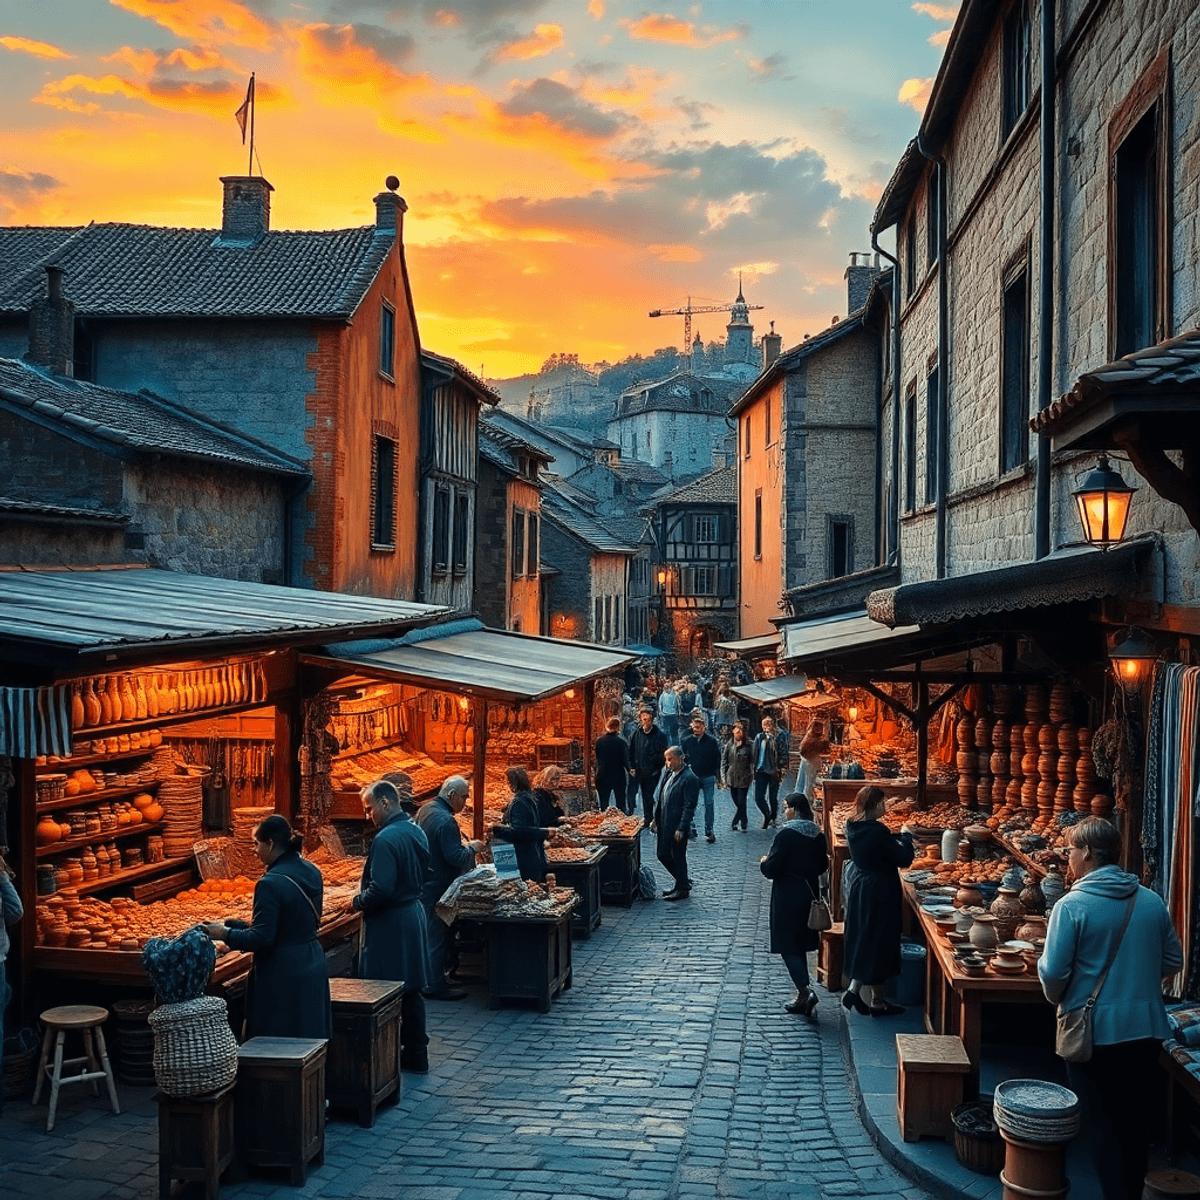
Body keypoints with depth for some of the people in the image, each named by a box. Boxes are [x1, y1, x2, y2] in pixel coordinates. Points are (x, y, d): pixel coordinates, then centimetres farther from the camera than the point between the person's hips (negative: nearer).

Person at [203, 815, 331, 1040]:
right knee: (309, 1038, 15)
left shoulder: (271, 884, -20)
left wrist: (225, 934, -5)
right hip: (314, 968, 8)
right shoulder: (311, 873, 6)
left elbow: (261, 938, -20)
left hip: (283, 975, -8)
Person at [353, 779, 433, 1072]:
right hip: (414, 914, 10)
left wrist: (357, 902, -9)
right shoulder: (416, 831, 9)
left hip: (389, 924, -9)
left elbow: (381, 890, -25)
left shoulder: (386, 839, -21)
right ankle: (416, 1055, 23)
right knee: (411, 991, 16)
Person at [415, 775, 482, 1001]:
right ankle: (435, 986, 5)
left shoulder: (425, 810, 8)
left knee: (431, 933, 18)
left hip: (423, 883, 10)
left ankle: (432, 980, 27)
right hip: (437, 887, -10)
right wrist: (472, 848, -7)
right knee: (438, 936, -1)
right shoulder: (446, 821, -23)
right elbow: (456, 858, -25)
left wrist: (463, 846, 18)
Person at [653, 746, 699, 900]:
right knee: (663, 855, 15)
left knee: (678, 857, 2)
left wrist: (681, 829, -19)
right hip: (664, 824, 9)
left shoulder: (689, 779, -17)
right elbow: (658, 796, 17)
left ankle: (682, 889, 18)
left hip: (677, 826, -9)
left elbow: (689, 806, -17)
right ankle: (683, 882, 31)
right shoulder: (667, 773, 9)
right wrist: (655, 819, 13)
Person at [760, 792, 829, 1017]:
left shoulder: (786, 835, -18)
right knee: (800, 945, 16)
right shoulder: (818, 835, 3)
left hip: (787, 896, -7)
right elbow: (822, 865, 12)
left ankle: (805, 992, -16)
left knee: (787, 946, -2)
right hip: (810, 893, 7)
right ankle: (802, 997, 20)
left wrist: (764, 862, 3)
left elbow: (772, 869, -18)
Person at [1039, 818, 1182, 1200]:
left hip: (1094, 1030, -5)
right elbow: (1173, 960, 10)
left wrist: (1056, 997, 4)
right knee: (1135, 1123, 17)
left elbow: (1053, 972, -17)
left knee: (1102, 1125, 5)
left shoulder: (1072, 906, -15)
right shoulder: (1152, 902, 1)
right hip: (1147, 1028, 5)